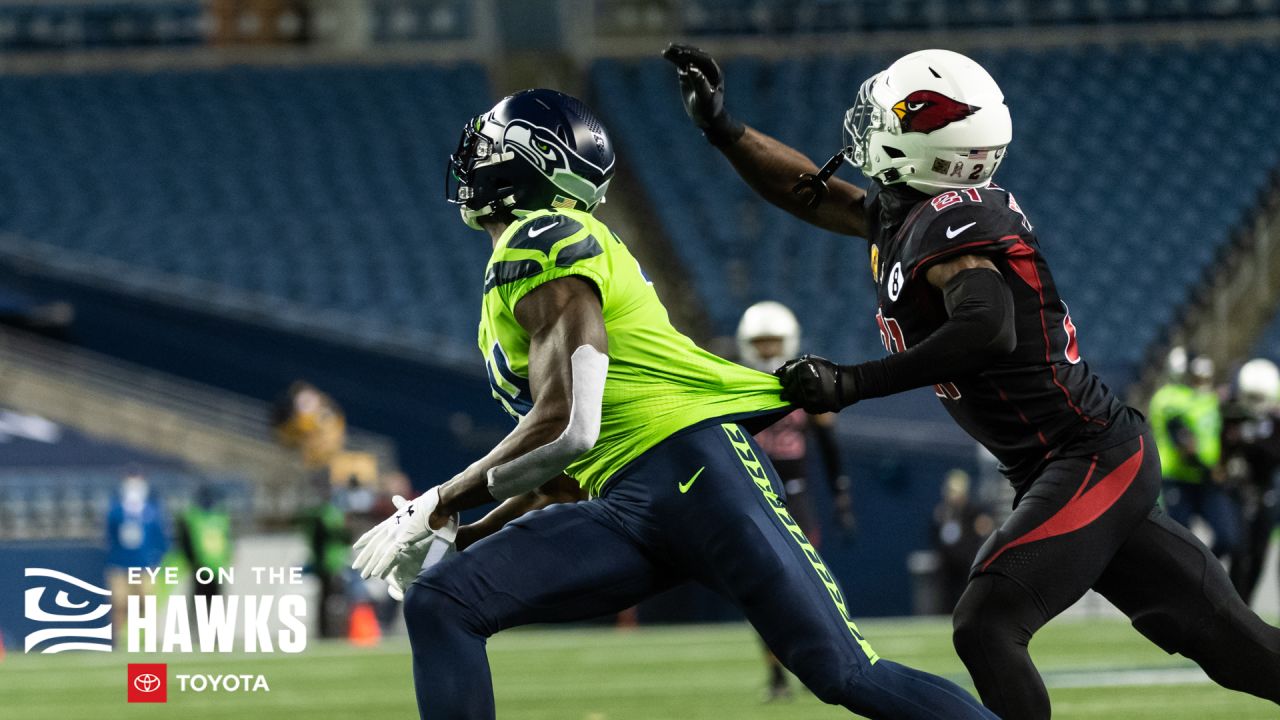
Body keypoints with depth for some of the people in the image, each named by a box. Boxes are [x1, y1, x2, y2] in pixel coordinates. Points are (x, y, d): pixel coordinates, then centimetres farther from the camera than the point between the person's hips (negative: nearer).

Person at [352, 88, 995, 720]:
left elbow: (565, 430, -16)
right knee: (438, 608, -5)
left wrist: (436, 509, -7)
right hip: (627, 512, 9)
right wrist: (458, 533, 24)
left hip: (696, 465, -9)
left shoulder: (544, 246, -6)